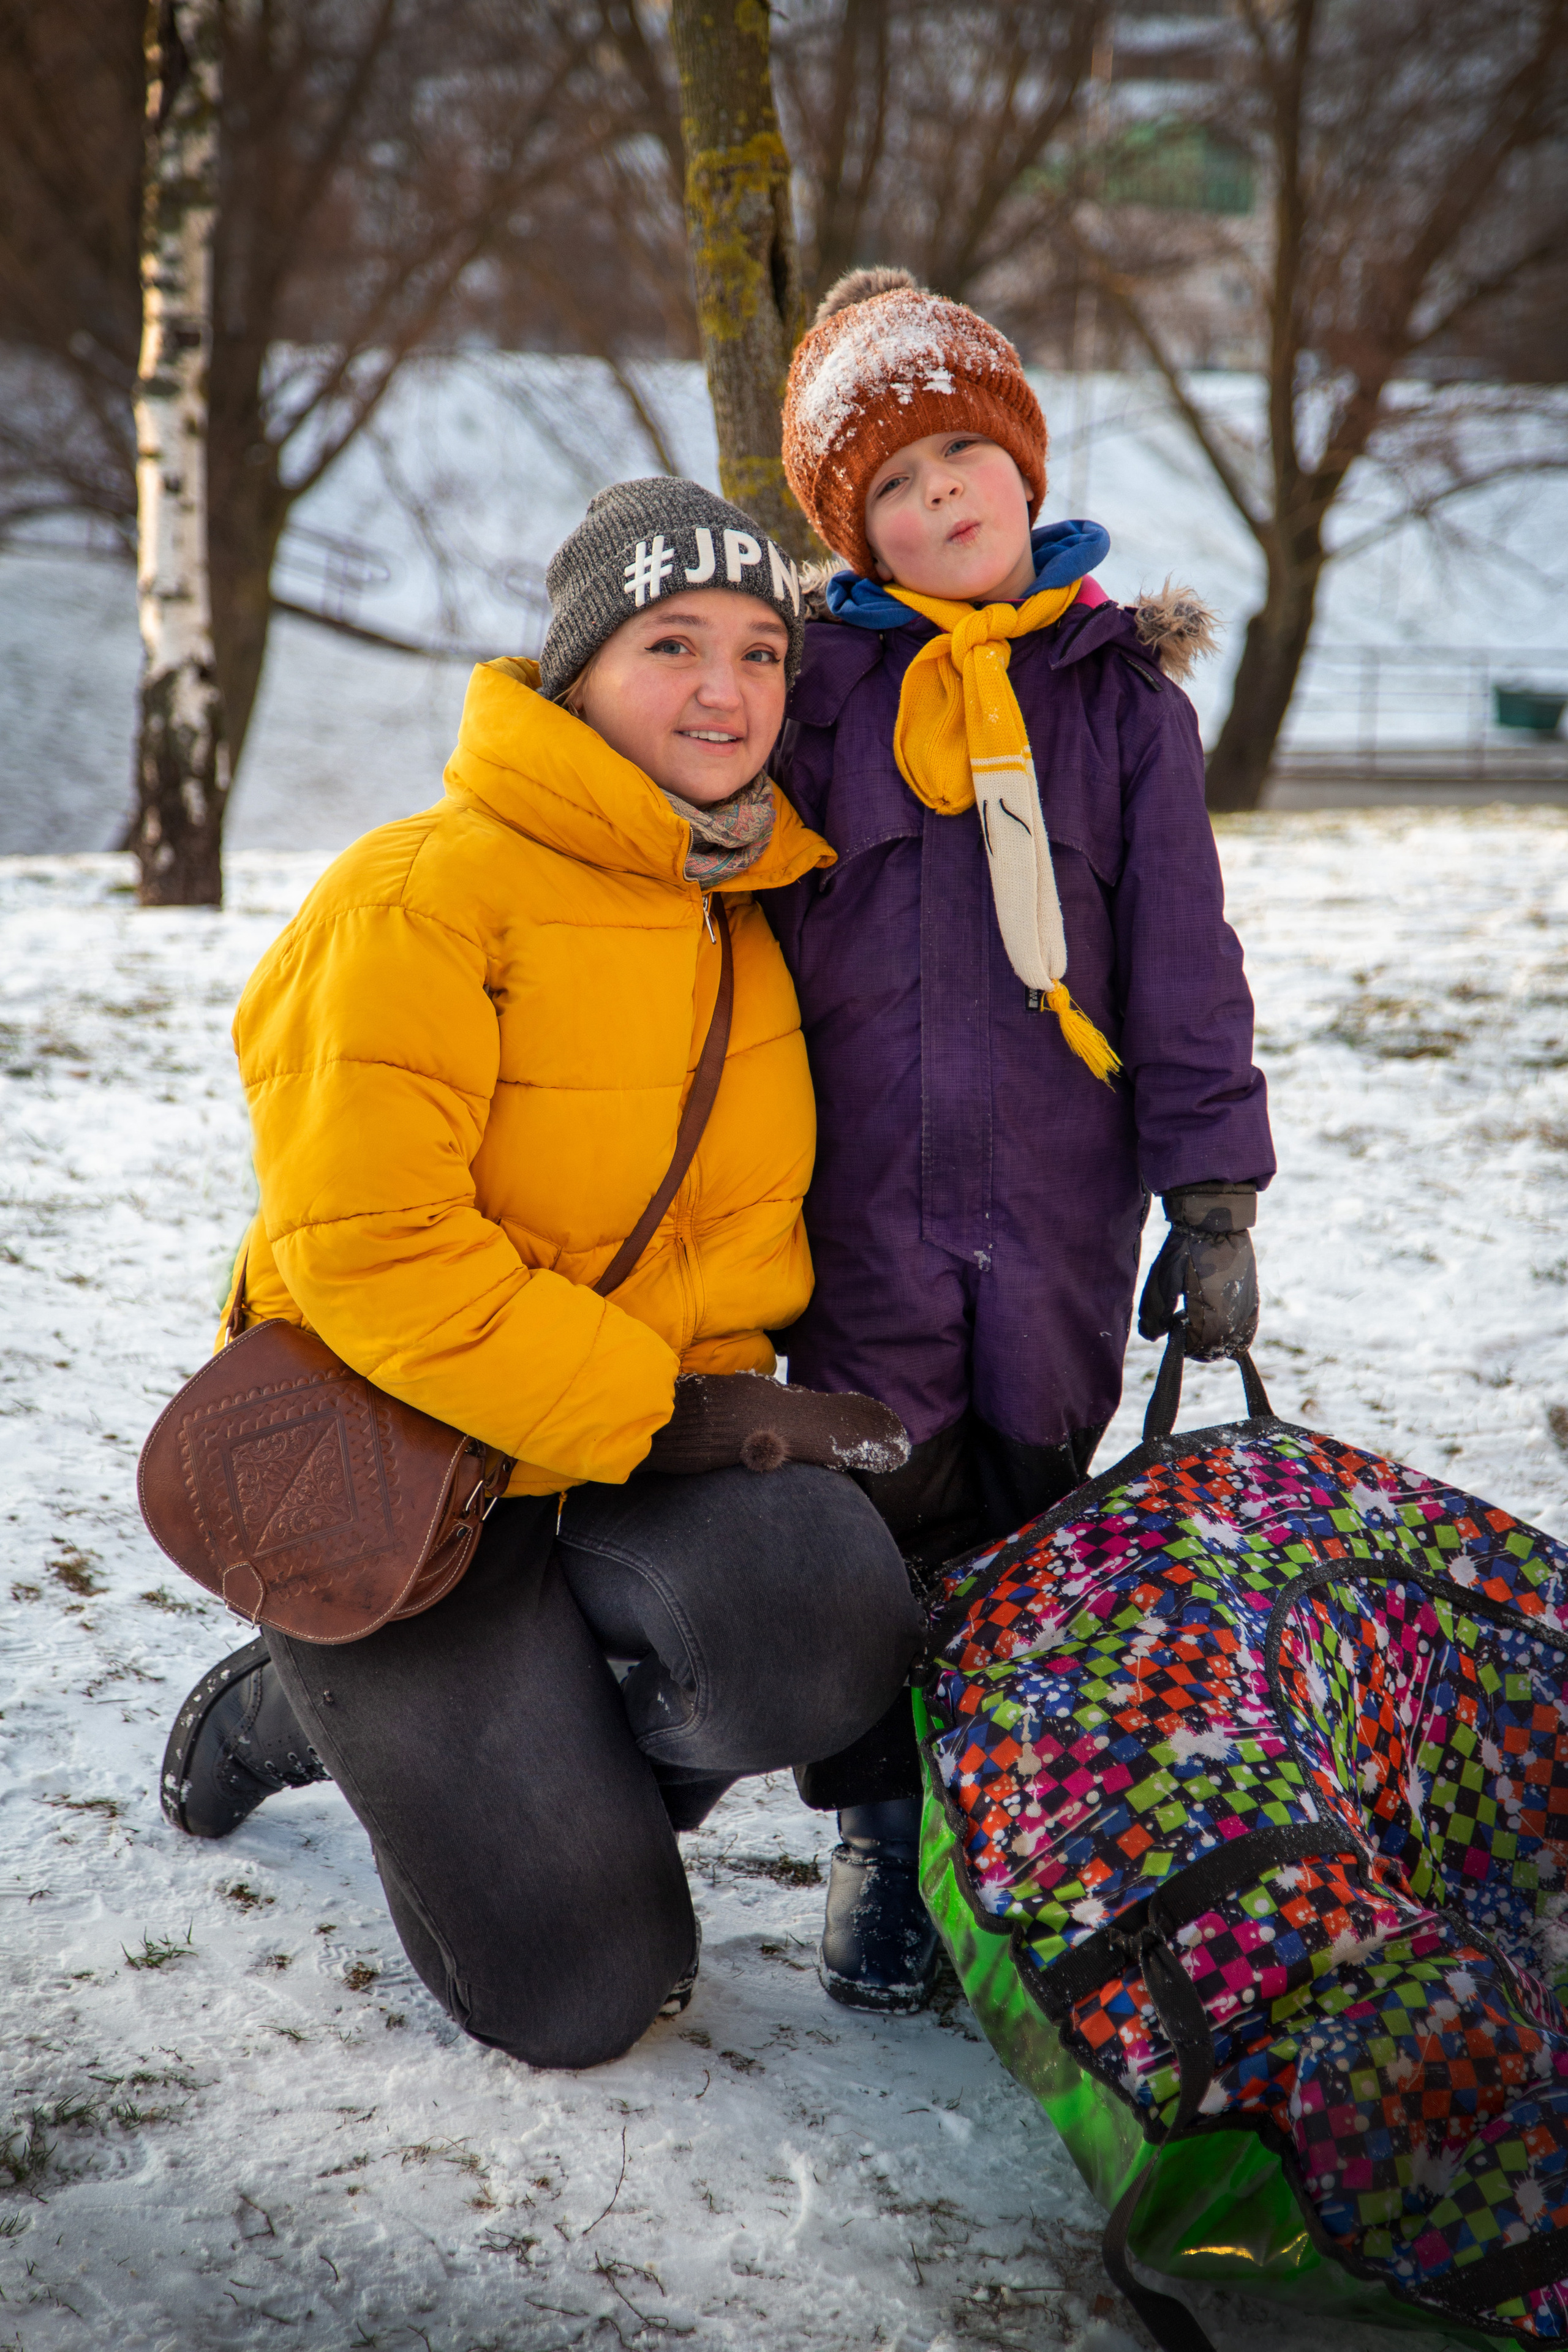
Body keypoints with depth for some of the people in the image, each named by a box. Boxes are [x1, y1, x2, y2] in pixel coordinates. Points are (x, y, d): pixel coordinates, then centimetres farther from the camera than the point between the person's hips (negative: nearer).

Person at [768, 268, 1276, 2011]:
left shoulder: (1120, 692, 5)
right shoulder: (821, 688, 4)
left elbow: (1181, 955, 3)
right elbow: (756, 922, 9)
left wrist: (1213, 1199, -1)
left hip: (1063, 1194, 0)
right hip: (862, 1193, 0)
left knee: (1031, 1498, 8)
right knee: (879, 1508, 1)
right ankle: (882, 1837, 16)